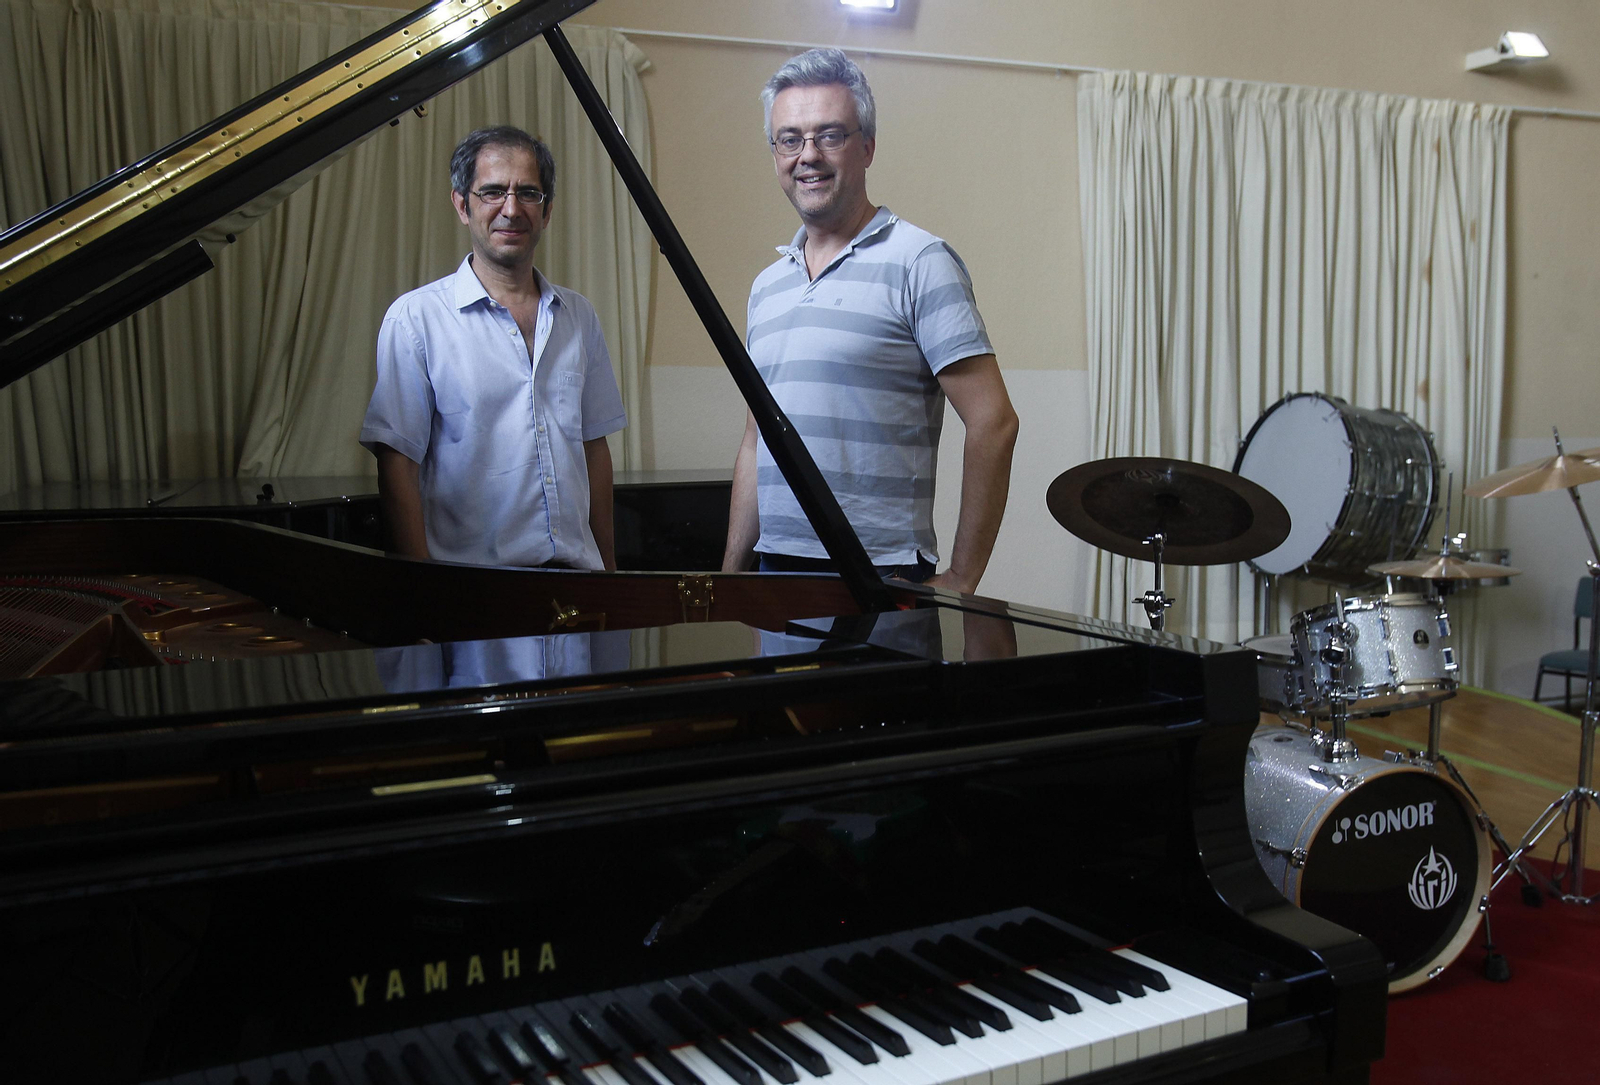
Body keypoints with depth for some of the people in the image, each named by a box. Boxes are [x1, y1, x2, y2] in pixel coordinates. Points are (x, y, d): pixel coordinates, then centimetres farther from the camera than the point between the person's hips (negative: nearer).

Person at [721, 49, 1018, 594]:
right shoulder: (767, 285, 14)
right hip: (775, 571, 6)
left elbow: (993, 423, -13)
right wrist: (730, 575, 12)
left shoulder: (918, 262, -8)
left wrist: (959, 582, -13)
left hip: (882, 577, -6)